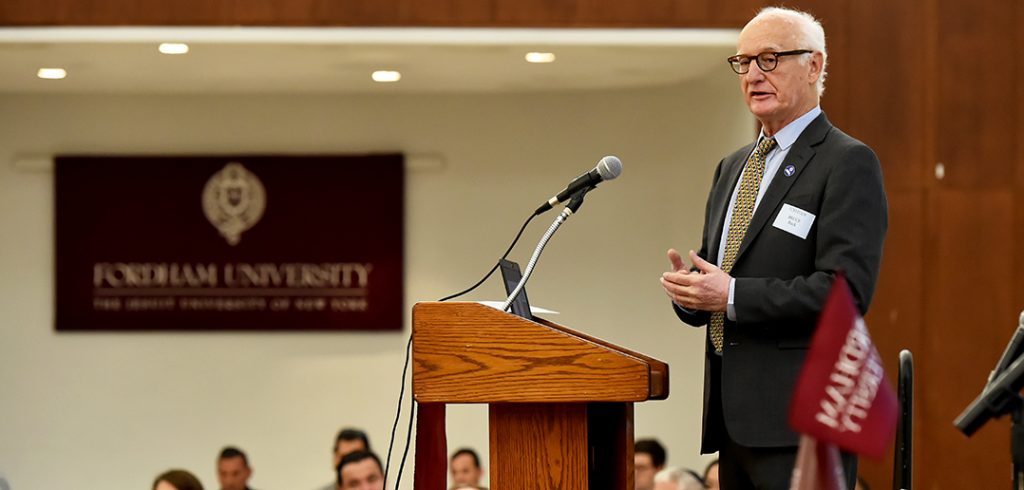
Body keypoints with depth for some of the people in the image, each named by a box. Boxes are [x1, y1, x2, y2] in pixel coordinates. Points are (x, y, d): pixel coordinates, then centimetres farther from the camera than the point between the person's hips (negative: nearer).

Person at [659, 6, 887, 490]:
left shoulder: (848, 164, -6)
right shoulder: (733, 168, 20)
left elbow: (846, 290, -17)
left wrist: (733, 296, -18)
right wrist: (689, 288, 1)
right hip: (734, 415, 8)